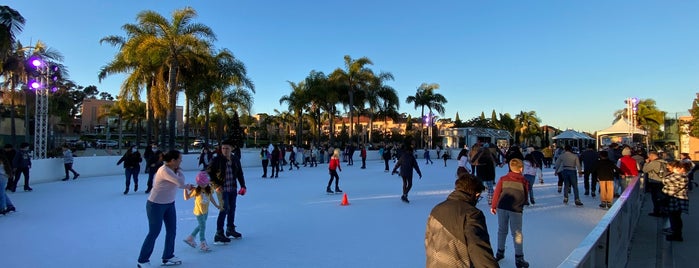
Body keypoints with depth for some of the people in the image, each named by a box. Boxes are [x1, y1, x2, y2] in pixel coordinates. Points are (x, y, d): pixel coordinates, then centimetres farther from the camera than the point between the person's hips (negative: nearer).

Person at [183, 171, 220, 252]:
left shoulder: (209, 189, -3)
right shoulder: (196, 190, -17)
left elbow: (211, 198, 9)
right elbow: (186, 198, -12)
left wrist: (216, 206, 12)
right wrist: (185, 189, -27)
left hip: (206, 211, 6)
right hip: (199, 212, -6)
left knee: (201, 226, 19)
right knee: (203, 227, -1)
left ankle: (190, 238, 38)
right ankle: (202, 244, 11)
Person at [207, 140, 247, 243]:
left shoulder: (236, 160, 2)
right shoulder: (216, 160, -12)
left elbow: (240, 174, 10)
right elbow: (209, 173, -6)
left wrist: (243, 186, 4)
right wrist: (216, 185, -12)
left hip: (233, 189, 6)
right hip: (222, 189, -5)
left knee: (232, 208, 15)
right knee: (225, 209, -12)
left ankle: (230, 229, 33)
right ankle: (219, 234, -3)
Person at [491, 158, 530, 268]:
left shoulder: (503, 179, 3)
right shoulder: (524, 181, 1)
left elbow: (496, 193, 3)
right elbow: (525, 197, 9)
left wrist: (493, 206, 12)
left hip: (502, 208, 2)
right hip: (516, 210, -2)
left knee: (502, 231, 16)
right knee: (517, 234, 7)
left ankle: (500, 253, 26)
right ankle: (519, 259, 9)